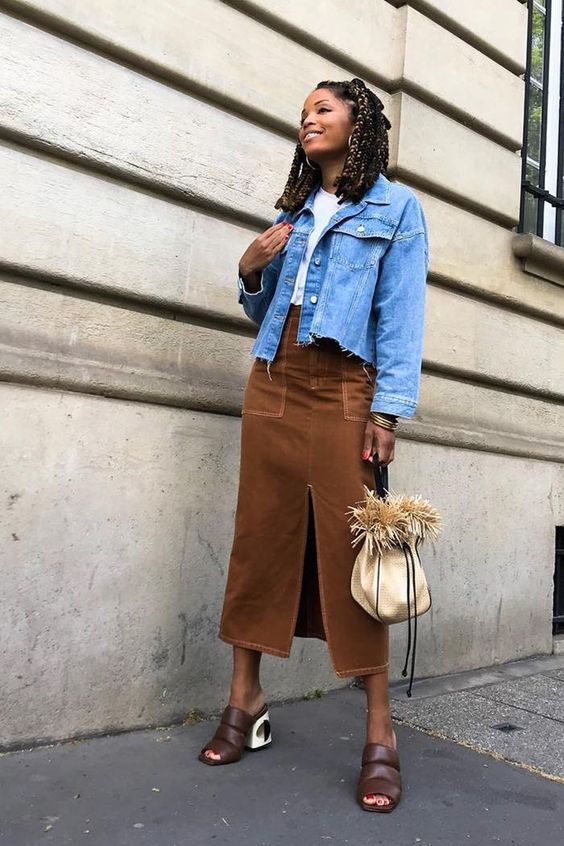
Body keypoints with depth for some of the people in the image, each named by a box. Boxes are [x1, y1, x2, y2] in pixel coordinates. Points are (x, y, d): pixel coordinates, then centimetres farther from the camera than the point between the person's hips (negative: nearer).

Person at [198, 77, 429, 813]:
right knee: (260, 538, 2)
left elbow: (401, 314, -4)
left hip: (343, 391, -5)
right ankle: (246, 703, 12)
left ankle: (380, 734, -1)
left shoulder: (395, 207, 8)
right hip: (272, 384, 5)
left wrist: (389, 409, -15)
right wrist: (250, 268, 2)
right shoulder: (292, 209, 23)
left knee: (350, 546, -10)